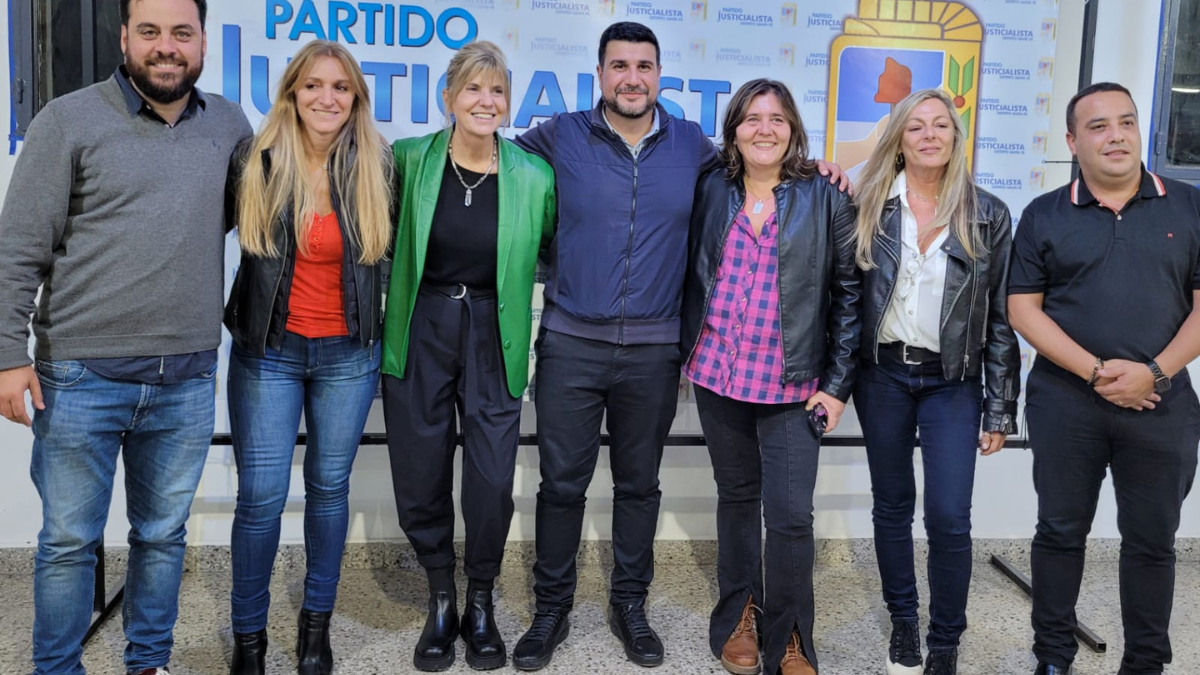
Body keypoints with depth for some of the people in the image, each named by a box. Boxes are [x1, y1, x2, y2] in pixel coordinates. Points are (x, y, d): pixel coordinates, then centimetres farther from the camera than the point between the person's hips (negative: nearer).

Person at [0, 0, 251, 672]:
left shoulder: (230, 124, 7)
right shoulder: (69, 121, -4)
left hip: (187, 382, 3)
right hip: (82, 378, -3)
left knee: (164, 536, 15)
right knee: (69, 542, 8)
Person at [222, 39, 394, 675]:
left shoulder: (375, 168, -3)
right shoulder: (255, 163, -6)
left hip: (348, 354, 1)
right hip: (268, 351, -1)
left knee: (329, 487, 12)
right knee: (260, 495, 0)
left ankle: (317, 623, 29)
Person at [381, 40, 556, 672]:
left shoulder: (533, 177, -4)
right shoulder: (410, 160, -3)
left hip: (493, 340, 0)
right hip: (420, 334, 1)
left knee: (492, 479, -1)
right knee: (420, 474, 7)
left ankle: (481, 603, 24)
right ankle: (441, 601, 29)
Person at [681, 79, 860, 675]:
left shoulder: (825, 200, -1)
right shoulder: (711, 191, 5)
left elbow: (848, 293, -1)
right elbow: (692, 276, 11)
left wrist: (837, 382, -5)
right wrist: (682, 352, 7)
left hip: (793, 385, -2)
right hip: (718, 374, 3)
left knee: (790, 515, -4)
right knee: (736, 497, 13)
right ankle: (738, 618, 28)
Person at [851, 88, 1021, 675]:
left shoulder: (988, 216, 0)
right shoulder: (870, 206, 2)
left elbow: (1001, 318, 1)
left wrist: (1000, 409, -2)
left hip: (953, 382, -1)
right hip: (883, 375, 1)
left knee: (949, 518, -5)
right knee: (892, 506, 11)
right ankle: (902, 623, 28)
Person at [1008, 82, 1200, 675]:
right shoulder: (1044, 216, 2)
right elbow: (1023, 309, -2)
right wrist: (1096, 370, -13)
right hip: (1064, 403, 0)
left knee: (1152, 539, 10)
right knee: (1060, 532, 9)